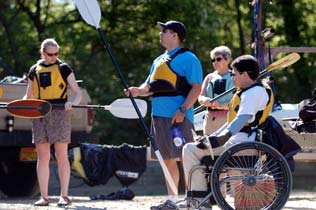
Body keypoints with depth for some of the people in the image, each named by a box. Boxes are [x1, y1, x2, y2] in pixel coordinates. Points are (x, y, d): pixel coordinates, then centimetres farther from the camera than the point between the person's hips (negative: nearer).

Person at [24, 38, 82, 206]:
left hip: (59, 112, -3)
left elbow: (78, 93, 2)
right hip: (40, 115, 3)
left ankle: (64, 196, -2)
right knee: (42, 157, 2)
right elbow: (29, 96, 20)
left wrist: (73, 103, -20)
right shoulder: (34, 70, 14)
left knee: (61, 156, -5)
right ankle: (44, 197, 5)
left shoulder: (63, 68, 5)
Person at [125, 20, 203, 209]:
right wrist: (139, 91, 3)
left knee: (184, 157, -11)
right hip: (159, 115, 9)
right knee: (167, 159, 10)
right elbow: (150, 85, 26)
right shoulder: (159, 60, 22)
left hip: (178, 117, -8)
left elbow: (196, 87, -12)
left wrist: (182, 110, -21)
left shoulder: (188, 58, -5)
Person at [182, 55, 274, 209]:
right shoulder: (246, 93, 23)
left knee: (191, 150, -14)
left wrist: (219, 139, -26)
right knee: (190, 149, 18)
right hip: (235, 140, 11)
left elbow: (242, 119, -22)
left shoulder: (256, 91, -11)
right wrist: (212, 136, 16)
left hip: (241, 141, -11)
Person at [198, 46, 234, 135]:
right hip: (211, 117, 4)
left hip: (228, 117, -4)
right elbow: (200, 97, 11)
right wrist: (206, 101, -14)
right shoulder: (210, 77, 18)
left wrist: (222, 105, -22)